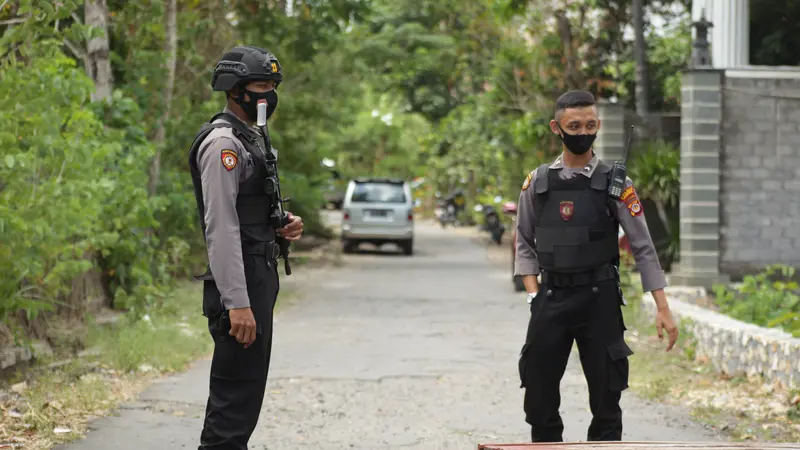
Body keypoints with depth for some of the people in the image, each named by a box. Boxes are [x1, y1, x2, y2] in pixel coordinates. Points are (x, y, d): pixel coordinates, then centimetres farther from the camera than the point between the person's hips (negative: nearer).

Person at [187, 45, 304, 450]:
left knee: (245, 391, 15)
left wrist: (282, 226, 5)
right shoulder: (222, 143, -14)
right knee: (236, 396, -9)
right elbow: (221, 227, -22)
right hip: (239, 284, -10)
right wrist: (237, 303, -27)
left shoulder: (251, 139, 18)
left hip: (259, 279, 11)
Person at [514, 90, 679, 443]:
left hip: (600, 298, -2)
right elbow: (525, 244, 11)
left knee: (605, 393, 2)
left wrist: (663, 309, -8)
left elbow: (643, 247, -2)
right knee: (539, 394, 5)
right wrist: (533, 293, -3)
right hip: (551, 298, 2)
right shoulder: (538, 182, 5)